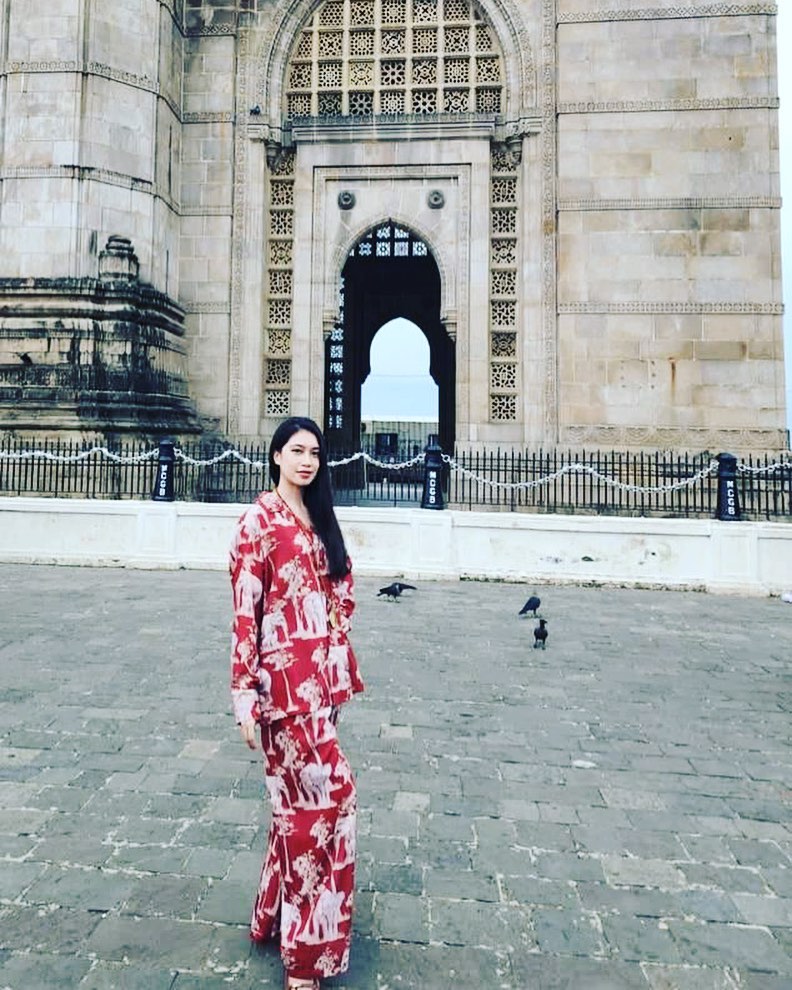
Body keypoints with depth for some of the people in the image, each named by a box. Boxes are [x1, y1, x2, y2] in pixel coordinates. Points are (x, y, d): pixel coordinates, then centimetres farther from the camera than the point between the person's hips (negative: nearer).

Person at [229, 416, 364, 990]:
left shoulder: (320, 520, 12)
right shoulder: (260, 521, -10)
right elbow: (244, 612, -13)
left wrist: (340, 673, 14)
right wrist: (245, 696, -14)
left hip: (322, 677, 7)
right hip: (286, 678, -7)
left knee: (299, 799, 16)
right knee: (329, 794, -5)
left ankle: (277, 914, 35)